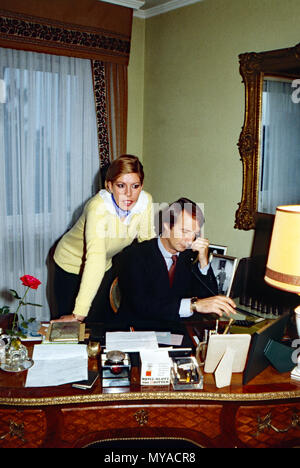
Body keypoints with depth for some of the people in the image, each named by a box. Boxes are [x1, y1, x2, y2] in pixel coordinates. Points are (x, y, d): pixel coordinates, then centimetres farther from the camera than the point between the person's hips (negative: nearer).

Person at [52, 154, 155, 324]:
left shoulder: (146, 201, -20)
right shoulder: (98, 208, -37)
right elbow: (95, 261, -47)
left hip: (107, 267, 5)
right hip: (72, 266, -4)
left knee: (106, 320, 16)